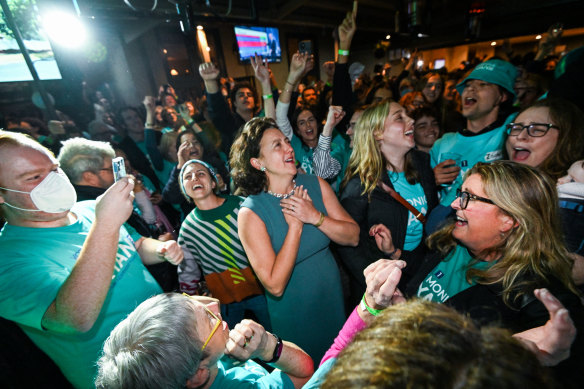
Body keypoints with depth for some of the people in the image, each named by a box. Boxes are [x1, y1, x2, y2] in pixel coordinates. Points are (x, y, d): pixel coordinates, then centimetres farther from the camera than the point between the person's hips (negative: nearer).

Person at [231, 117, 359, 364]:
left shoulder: (315, 184, -11)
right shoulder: (250, 213, -23)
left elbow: (353, 237, -10)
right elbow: (275, 285, -25)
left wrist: (316, 217, -25)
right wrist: (295, 226, -27)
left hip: (334, 296, 4)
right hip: (295, 316, -4)